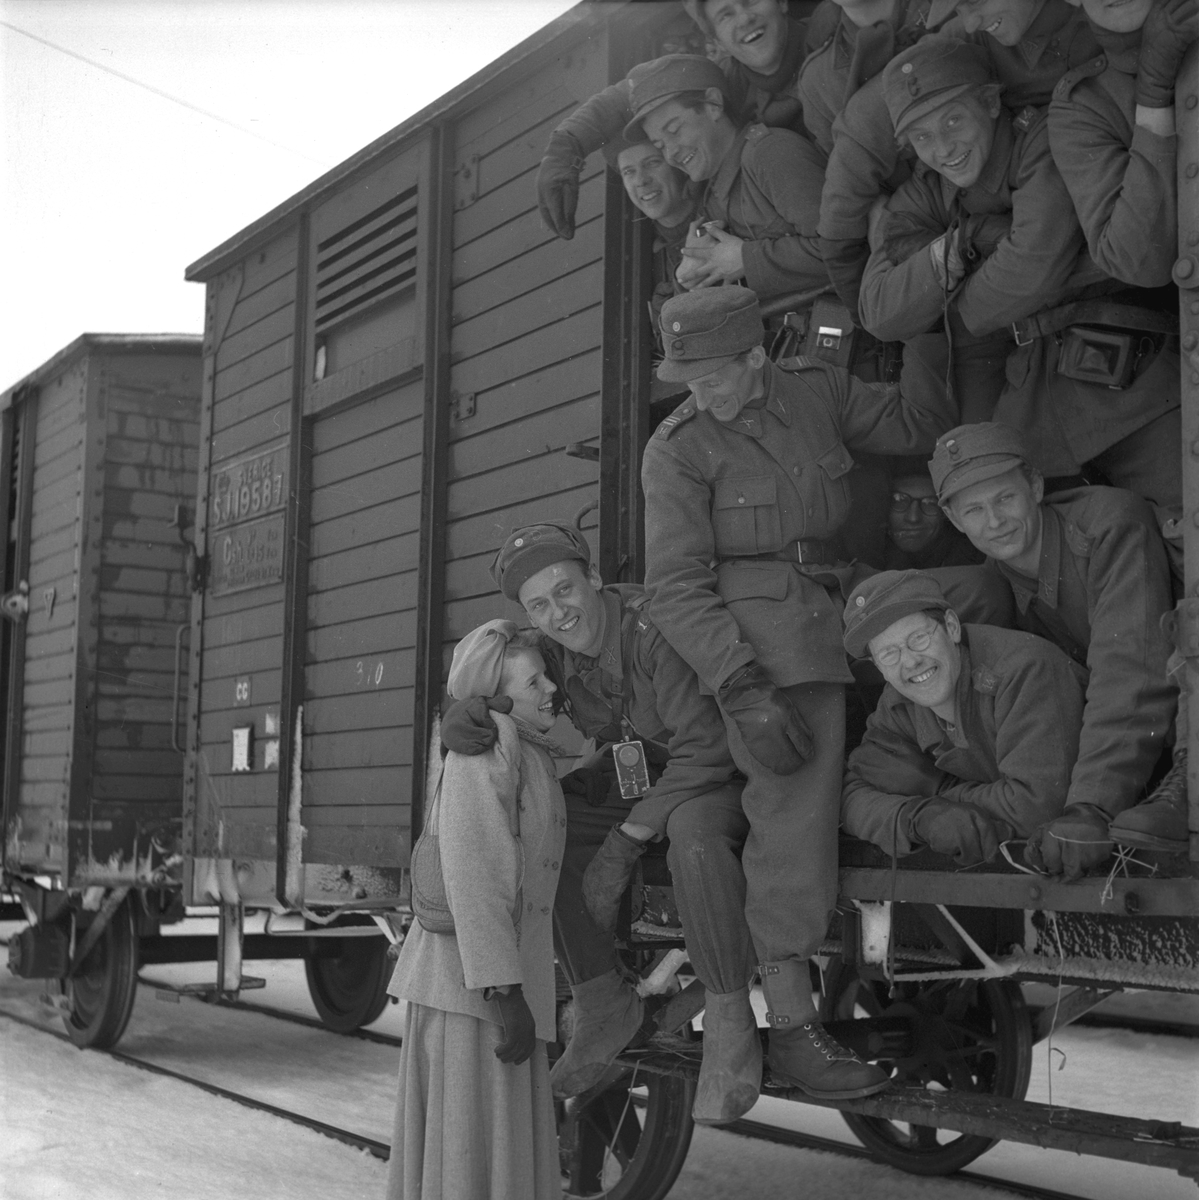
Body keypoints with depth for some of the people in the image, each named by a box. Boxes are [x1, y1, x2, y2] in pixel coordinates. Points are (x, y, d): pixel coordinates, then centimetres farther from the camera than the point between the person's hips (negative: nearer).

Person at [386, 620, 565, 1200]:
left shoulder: (527, 756, 18)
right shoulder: (487, 745, -13)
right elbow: (471, 873, -22)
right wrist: (506, 993, -24)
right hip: (472, 984, -10)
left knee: (511, 1148, 16)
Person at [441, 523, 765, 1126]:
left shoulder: (654, 627, -28)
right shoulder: (554, 650, -5)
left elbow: (706, 746, -30)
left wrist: (627, 840, -29)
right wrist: (458, 719, -29)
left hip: (715, 772, -7)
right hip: (635, 771, 7)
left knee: (693, 830, -40)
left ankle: (729, 1024, -26)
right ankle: (602, 1003, -2)